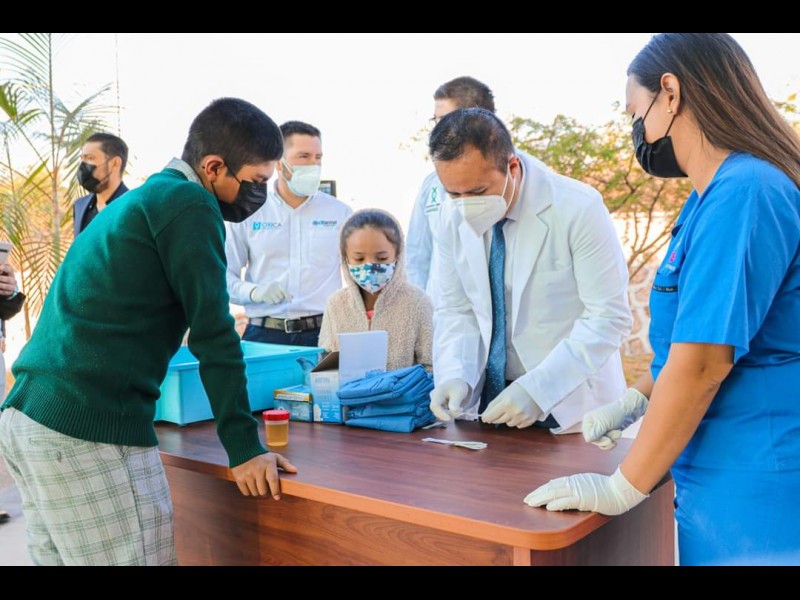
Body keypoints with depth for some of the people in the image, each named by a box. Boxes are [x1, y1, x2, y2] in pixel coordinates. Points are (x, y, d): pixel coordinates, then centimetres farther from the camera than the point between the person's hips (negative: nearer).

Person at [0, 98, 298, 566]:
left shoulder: (141, 199, 21)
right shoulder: (188, 202, -6)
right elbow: (212, 330, -11)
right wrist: (245, 448, -9)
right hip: (92, 431, -10)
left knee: (60, 556, 16)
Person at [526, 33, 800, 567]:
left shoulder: (744, 193, -22)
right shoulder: (715, 195, 9)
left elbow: (701, 363, -24)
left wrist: (624, 488, -15)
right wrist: (634, 402, 14)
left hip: (753, 500, -9)